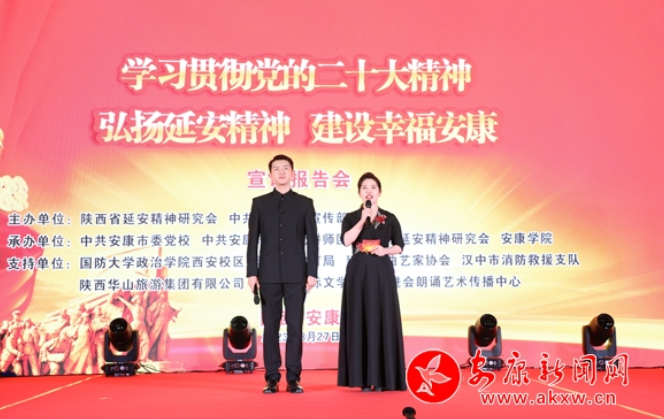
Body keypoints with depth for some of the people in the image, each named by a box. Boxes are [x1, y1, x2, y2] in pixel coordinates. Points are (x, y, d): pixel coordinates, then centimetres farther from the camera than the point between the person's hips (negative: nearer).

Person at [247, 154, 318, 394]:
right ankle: (272, 378, 9)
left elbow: (312, 240, 2)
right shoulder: (259, 203, 8)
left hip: (296, 274, 0)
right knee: (270, 327, 3)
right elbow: (253, 240, 4)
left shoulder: (305, 203, 6)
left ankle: (293, 378, 7)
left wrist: (312, 272, -5)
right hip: (269, 274, 1)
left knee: (295, 326, 0)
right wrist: (251, 272, -3)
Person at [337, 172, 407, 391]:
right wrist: (363, 220, -15)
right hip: (359, 273, -1)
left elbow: (399, 246, 9)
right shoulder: (351, 217, 6)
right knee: (360, 321, -3)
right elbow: (346, 240, -12)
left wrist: (386, 250, -9)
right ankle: (364, 377, 1)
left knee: (382, 321, -3)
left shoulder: (390, 219, 9)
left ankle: (380, 377, 2)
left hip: (382, 273, 1)